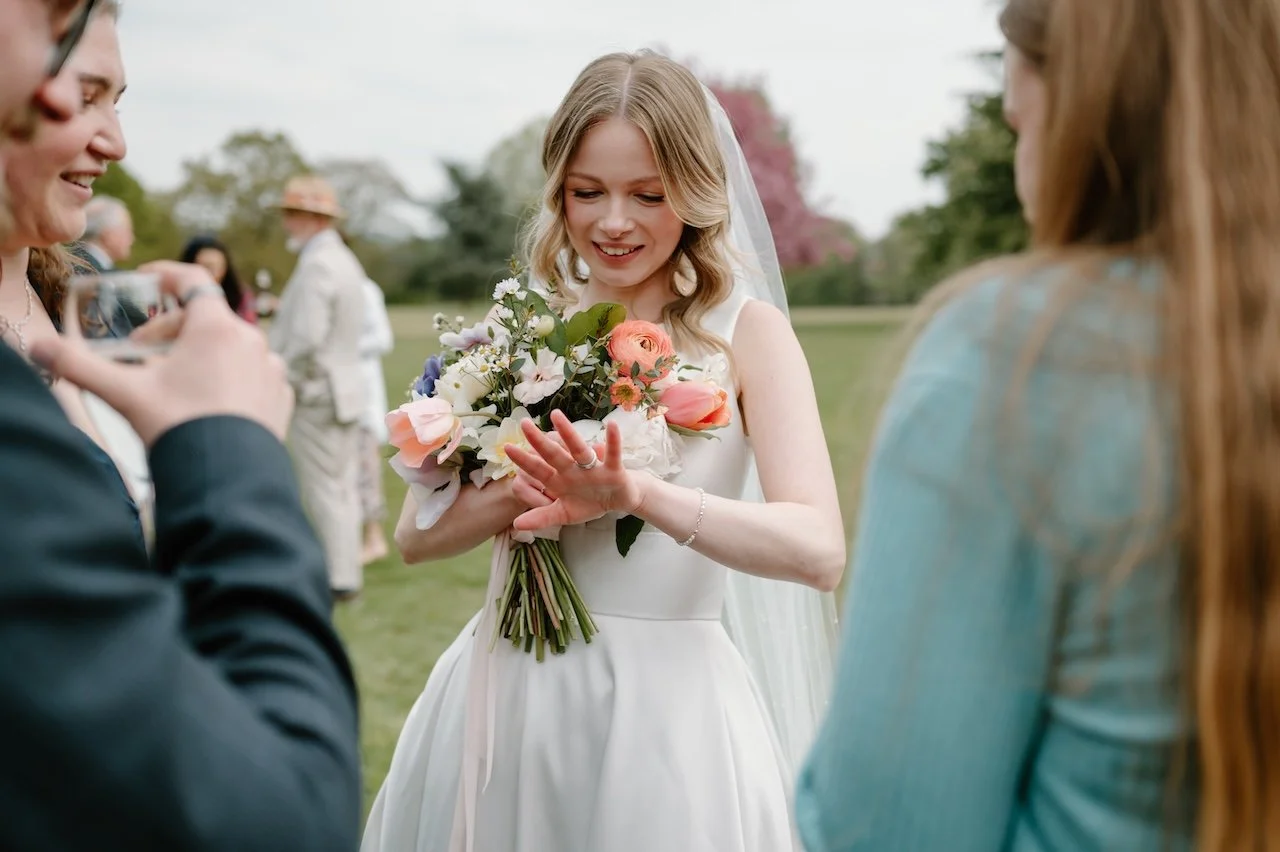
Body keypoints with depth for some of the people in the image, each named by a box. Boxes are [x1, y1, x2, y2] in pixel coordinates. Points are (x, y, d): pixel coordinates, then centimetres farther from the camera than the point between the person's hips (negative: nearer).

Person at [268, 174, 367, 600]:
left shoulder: (316, 265, -18)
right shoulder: (345, 260, 13)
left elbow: (307, 338, -24)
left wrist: (284, 385, -13)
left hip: (316, 393, -10)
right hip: (346, 388, 10)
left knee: (323, 492, -3)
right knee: (344, 488, 13)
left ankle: (337, 578, 2)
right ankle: (348, 573, 19)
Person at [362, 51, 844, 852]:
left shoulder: (744, 330, -6)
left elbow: (819, 551, -17)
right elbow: (418, 534, 1)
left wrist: (640, 494, -31)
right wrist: (521, 491, -19)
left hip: (663, 707, -3)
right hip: (505, 701, 3)